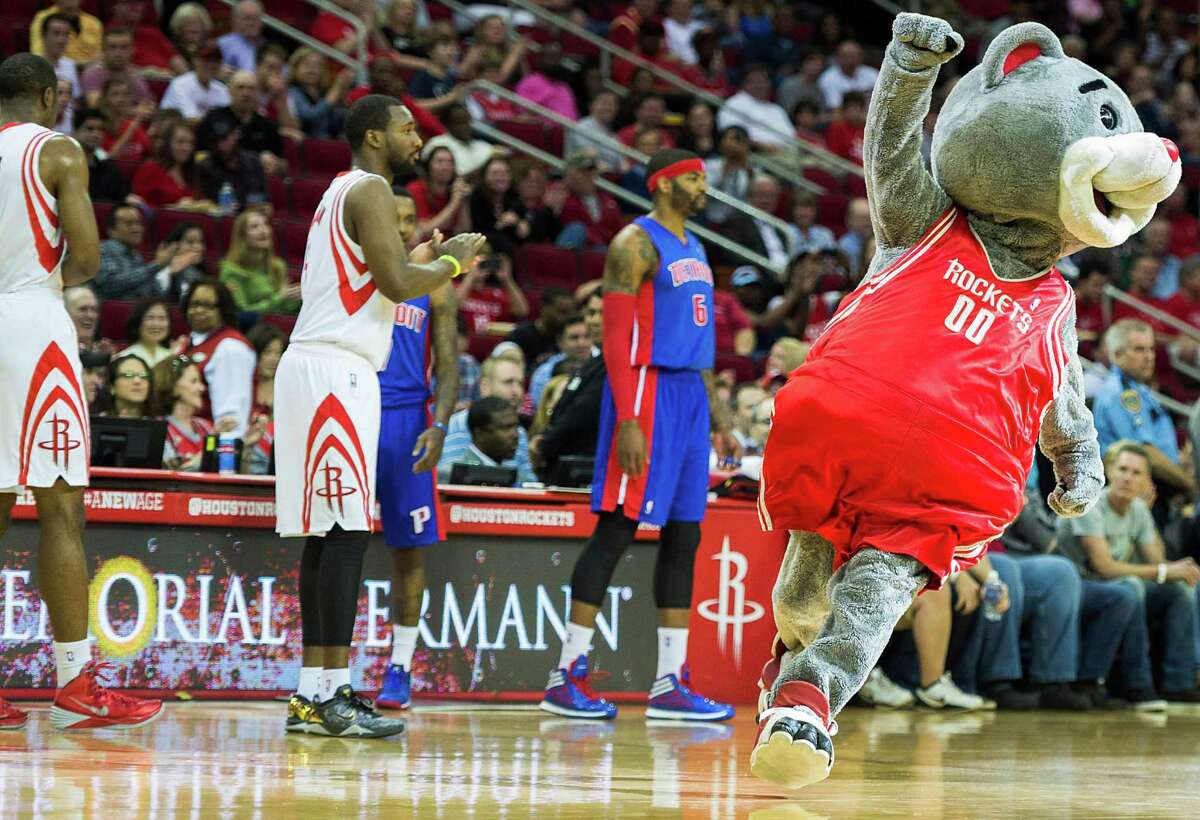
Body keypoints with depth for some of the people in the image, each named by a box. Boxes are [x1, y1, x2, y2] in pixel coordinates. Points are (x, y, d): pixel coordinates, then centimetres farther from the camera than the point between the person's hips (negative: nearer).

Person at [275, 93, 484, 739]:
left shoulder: (346, 192, 22)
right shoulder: (369, 191, -9)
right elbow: (395, 284, -19)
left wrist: (426, 260, 20)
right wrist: (452, 262, -3)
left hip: (324, 371, 10)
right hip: (334, 371, -10)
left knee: (329, 534, 8)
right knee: (346, 532, -12)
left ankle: (313, 694, 8)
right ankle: (333, 692, -15)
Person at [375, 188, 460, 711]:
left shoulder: (433, 286, 7)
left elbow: (447, 367, 3)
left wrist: (439, 426, -13)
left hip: (409, 420, 0)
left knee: (408, 546, 2)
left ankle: (400, 668, 9)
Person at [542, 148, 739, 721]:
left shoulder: (692, 248, 19)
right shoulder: (636, 244, -9)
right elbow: (616, 336, -16)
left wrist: (716, 416, 20)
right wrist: (628, 421, -23)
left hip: (689, 396, 9)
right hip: (647, 391, -9)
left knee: (684, 535, 6)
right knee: (616, 530, -9)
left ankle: (670, 684, 8)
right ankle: (566, 676, -6)